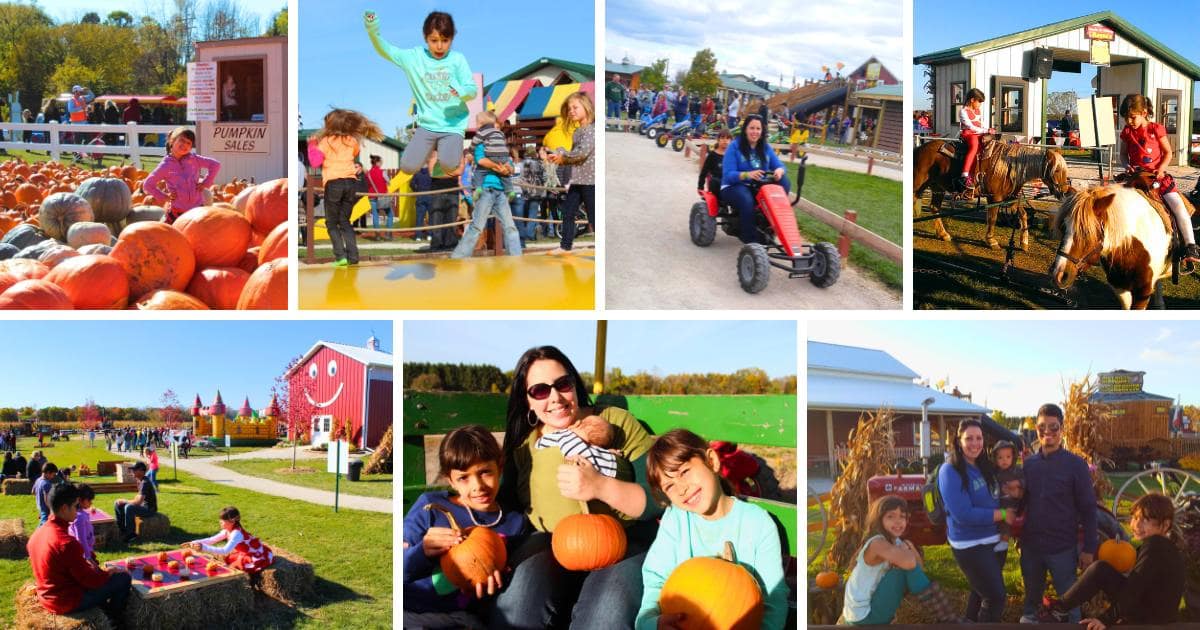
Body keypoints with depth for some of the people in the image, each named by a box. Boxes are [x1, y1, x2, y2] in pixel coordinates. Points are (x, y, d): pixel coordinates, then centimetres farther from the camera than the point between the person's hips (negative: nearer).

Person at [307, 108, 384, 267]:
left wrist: (312, 145, 4)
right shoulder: (352, 141, 11)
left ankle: (340, 256, -5)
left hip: (333, 183, -4)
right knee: (345, 221, 15)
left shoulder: (325, 141, -3)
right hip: (351, 182, 4)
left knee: (332, 223, 7)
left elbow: (315, 162, -8)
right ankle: (353, 255, 4)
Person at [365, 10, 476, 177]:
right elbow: (386, 51, -4)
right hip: (426, 125, 2)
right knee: (407, 166, -13)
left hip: (453, 126, -2)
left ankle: (457, 158, 9)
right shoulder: (414, 57, 1)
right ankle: (430, 151, 20)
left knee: (448, 164, -28)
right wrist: (373, 32, -23)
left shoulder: (457, 59, -2)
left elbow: (473, 90, -5)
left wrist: (462, 91, -29)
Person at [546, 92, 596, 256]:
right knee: (567, 211, 12)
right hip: (577, 180, 9)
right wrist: (558, 157, 0)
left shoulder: (592, 128, -12)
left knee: (593, 216, -5)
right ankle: (565, 246, 21)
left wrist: (563, 155, -6)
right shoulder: (577, 131, 15)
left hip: (590, 179, -9)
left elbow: (583, 152, -20)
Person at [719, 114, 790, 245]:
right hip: (735, 186, -5)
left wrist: (779, 171, -23)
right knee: (746, 199, -39)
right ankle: (750, 238, -25)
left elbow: (779, 165, 4)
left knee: (784, 183, -21)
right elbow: (728, 175, -14)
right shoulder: (734, 147, -5)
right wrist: (748, 175, -34)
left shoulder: (765, 148, 10)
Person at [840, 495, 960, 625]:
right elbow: (909, 563, -36)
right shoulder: (877, 543, -21)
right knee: (908, 566, -19)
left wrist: (909, 548, -10)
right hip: (863, 616, -10)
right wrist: (906, 550, -13)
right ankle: (949, 620, -14)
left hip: (870, 610, 10)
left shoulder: (896, 542, 8)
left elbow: (920, 566, 7)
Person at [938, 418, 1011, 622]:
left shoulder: (984, 467, 5)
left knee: (981, 592, 22)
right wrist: (1003, 514, -18)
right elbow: (963, 514, -26)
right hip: (970, 545, -8)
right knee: (996, 596, -5)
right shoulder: (950, 471, -19)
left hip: (992, 541, 8)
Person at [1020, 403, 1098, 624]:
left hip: (1063, 547, -3)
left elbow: (1088, 508, -6)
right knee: (1031, 597, 17)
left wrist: (1089, 548, -8)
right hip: (1030, 545, 4)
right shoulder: (1029, 464, 4)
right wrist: (1019, 535, 6)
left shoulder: (1075, 464, -7)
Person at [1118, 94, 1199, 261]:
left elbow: (1168, 152, 3)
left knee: (1178, 204, -17)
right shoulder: (1127, 132, 5)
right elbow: (1124, 154, 16)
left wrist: (1161, 168, -13)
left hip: (1157, 175, -3)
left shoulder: (1156, 130, -3)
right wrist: (1127, 165, -5)